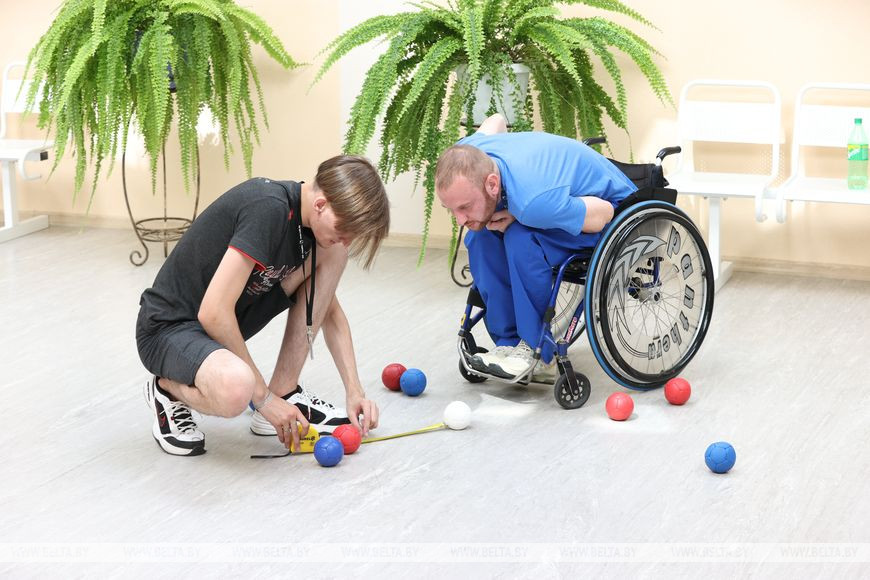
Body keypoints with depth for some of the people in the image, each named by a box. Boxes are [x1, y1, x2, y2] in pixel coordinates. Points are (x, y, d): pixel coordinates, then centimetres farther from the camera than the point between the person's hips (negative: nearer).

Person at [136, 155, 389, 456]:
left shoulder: (316, 224, -2)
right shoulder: (268, 208, -28)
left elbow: (330, 312, 12)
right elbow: (213, 313, -30)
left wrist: (354, 390, 0)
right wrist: (263, 396, -21)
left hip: (226, 322, 8)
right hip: (169, 327, -8)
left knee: (330, 254, -6)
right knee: (235, 389, -40)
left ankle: (285, 393, 0)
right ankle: (169, 388, -4)